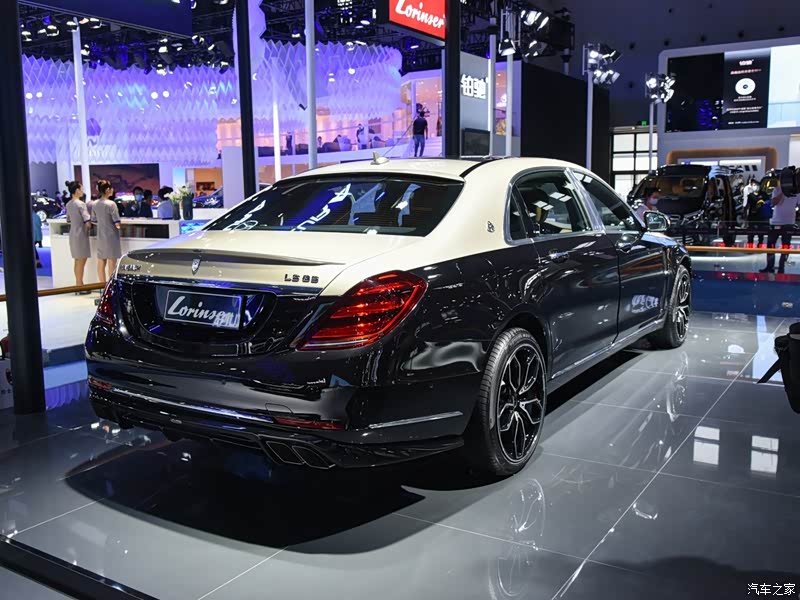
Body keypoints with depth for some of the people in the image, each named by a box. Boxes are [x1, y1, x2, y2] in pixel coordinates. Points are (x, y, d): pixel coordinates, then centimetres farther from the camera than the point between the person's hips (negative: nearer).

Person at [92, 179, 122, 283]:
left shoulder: (96, 204, 4)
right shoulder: (111, 204, -15)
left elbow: (94, 221, 11)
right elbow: (117, 223, -18)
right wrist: (119, 226, 4)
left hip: (100, 237, 7)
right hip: (111, 237, -6)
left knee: (101, 263, 11)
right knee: (111, 264, 1)